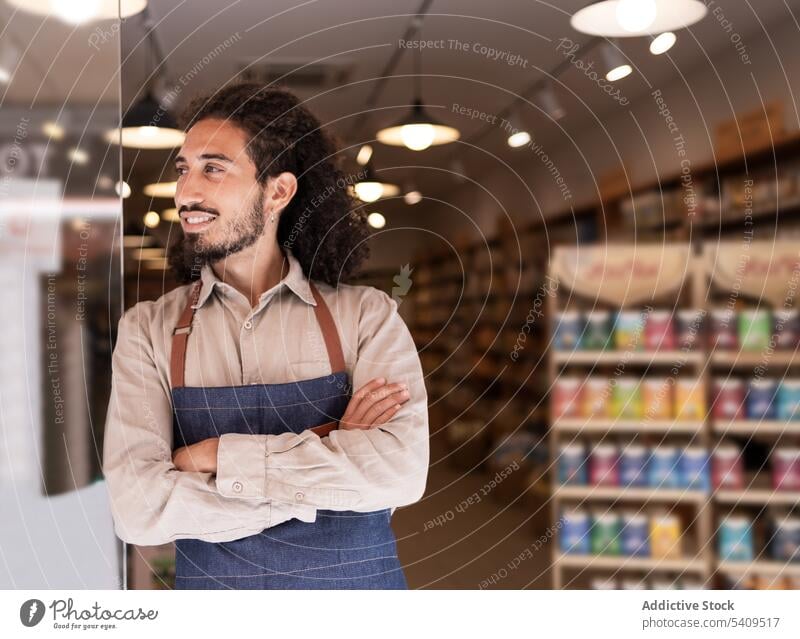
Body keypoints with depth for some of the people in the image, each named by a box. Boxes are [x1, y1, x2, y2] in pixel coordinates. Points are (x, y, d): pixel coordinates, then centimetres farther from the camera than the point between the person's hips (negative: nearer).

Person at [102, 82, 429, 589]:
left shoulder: (367, 314, -8)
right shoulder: (148, 329, -6)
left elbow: (402, 472, -21)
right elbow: (139, 509, -17)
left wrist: (217, 454, -20)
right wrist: (327, 457, -19)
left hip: (358, 580, 0)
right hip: (212, 584, 1)